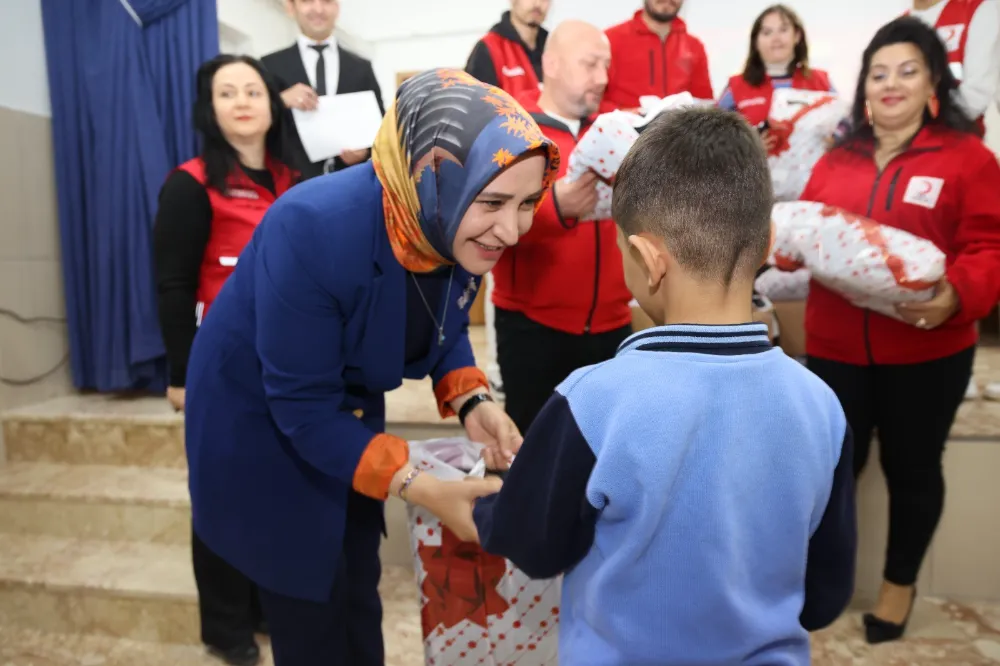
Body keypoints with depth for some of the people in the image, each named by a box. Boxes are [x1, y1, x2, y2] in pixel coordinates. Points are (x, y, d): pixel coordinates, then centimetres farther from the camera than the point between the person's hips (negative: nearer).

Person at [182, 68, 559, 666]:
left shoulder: (462, 228, -19)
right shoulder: (313, 228, -37)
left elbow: (445, 326, -1)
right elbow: (301, 405, -30)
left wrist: (471, 401, -19)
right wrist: (420, 488, -33)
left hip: (348, 410, 6)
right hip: (258, 420, -5)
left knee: (359, 593, 22)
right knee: (311, 615, 10)